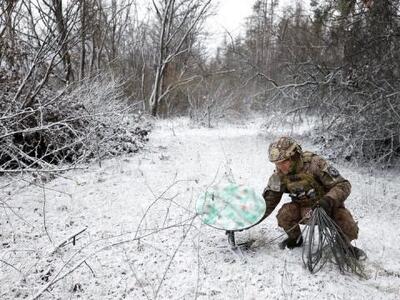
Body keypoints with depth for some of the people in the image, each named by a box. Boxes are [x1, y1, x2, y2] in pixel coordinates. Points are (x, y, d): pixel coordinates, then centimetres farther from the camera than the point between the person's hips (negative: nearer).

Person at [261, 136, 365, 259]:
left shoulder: (315, 163, -28)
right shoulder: (279, 175, -14)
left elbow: (343, 185, -26)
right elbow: (269, 200, -1)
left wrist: (328, 200, -43)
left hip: (328, 207, -3)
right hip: (304, 210, 3)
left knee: (349, 229, -27)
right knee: (284, 214, -25)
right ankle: (295, 239, 6)